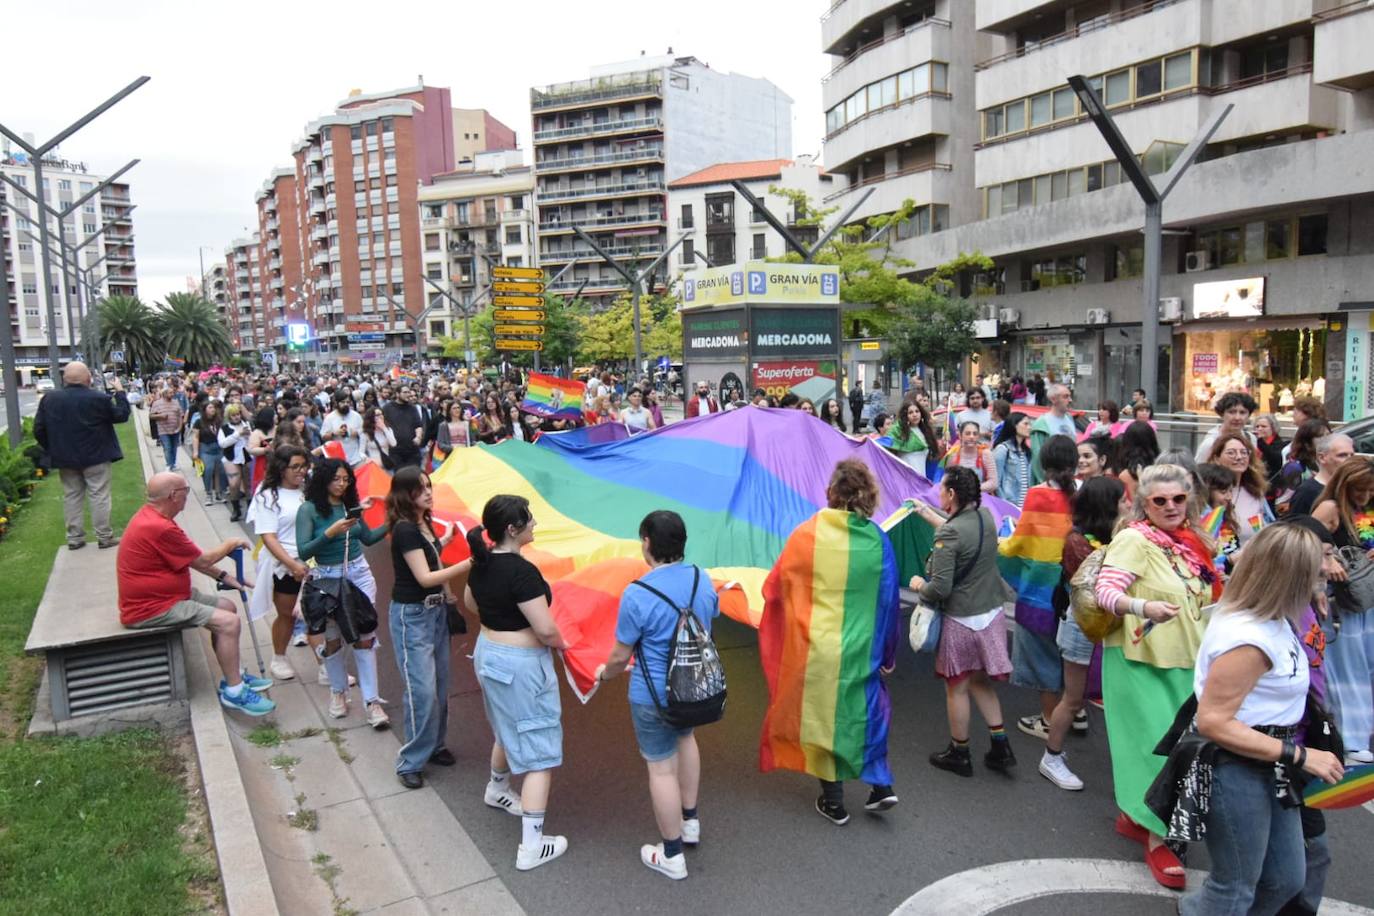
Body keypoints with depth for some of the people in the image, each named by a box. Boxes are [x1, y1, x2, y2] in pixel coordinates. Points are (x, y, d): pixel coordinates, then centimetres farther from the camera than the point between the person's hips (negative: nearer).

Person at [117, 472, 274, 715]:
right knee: (229, 622, -17)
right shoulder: (160, 529, -27)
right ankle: (234, 692, -6)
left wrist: (223, 576, 8)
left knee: (227, 606, 14)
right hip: (150, 609, -11)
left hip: (164, 593, 11)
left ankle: (234, 675, 22)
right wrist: (231, 544, 3)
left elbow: (192, 558, 12)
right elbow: (202, 560, -14)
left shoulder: (151, 516, 7)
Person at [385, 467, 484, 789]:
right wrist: (468, 564, -28)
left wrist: (443, 541, 9)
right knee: (421, 690, -7)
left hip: (436, 611, 8)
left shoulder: (424, 523, 5)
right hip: (411, 616, -8)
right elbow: (424, 577, -24)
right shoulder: (405, 529, -20)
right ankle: (410, 762, 6)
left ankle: (434, 745, 30)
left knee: (440, 684, 14)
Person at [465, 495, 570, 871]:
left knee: (508, 732, 32)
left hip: (487, 653, 9)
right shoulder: (521, 571, -27)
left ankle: (496, 790, 57)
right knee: (539, 755, 1)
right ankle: (531, 847, 6)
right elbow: (546, 629, -25)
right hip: (521, 665, -9)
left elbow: (470, 603, 18)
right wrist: (561, 643, -5)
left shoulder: (482, 562, -1)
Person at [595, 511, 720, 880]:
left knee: (661, 767, 9)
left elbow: (620, 656, -14)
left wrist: (605, 673, 9)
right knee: (684, 738, 31)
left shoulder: (637, 595, -24)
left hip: (653, 695, -6)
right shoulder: (702, 579, -7)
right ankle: (690, 821, 43)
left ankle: (672, 856, 24)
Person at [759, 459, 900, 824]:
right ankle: (880, 783, 19)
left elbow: (775, 585, -1)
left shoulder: (807, 535, -12)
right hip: (861, 649, 2)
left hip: (816, 647, -2)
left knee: (823, 715, 13)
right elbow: (889, 603, 1)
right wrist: (887, 655, 12)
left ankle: (833, 801, 23)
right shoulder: (878, 540, -6)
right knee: (866, 709, 24)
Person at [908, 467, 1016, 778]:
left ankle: (959, 754, 26)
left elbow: (940, 588, -25)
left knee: (957, 687, 11)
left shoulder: (948, 535, -24)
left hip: (961, 621, -7)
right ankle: (1000, 746, 25)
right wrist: (926, 512, 28)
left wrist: (919, 584, -5)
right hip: (992, 613, 7)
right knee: (980, 681, 23)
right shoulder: (985, 516, -2)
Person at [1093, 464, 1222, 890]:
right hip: (1140, 661, -7)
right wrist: (1144, 607, -41)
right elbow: (1104, 591, -26)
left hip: (1183, 662, 8)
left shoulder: (1189, 543, 7)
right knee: (1156, 744, -4)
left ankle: (1132, 815, 32)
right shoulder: (1133, 539, -15)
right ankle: (1157, 837, 11)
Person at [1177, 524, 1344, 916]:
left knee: (1286, 879, 24)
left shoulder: (1268, 619, 0)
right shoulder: (1249, 640, -30)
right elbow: (1212, 722, -29)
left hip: (1270, 767, 10)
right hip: (1237, 771, -10)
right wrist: (1300, 756, -24)